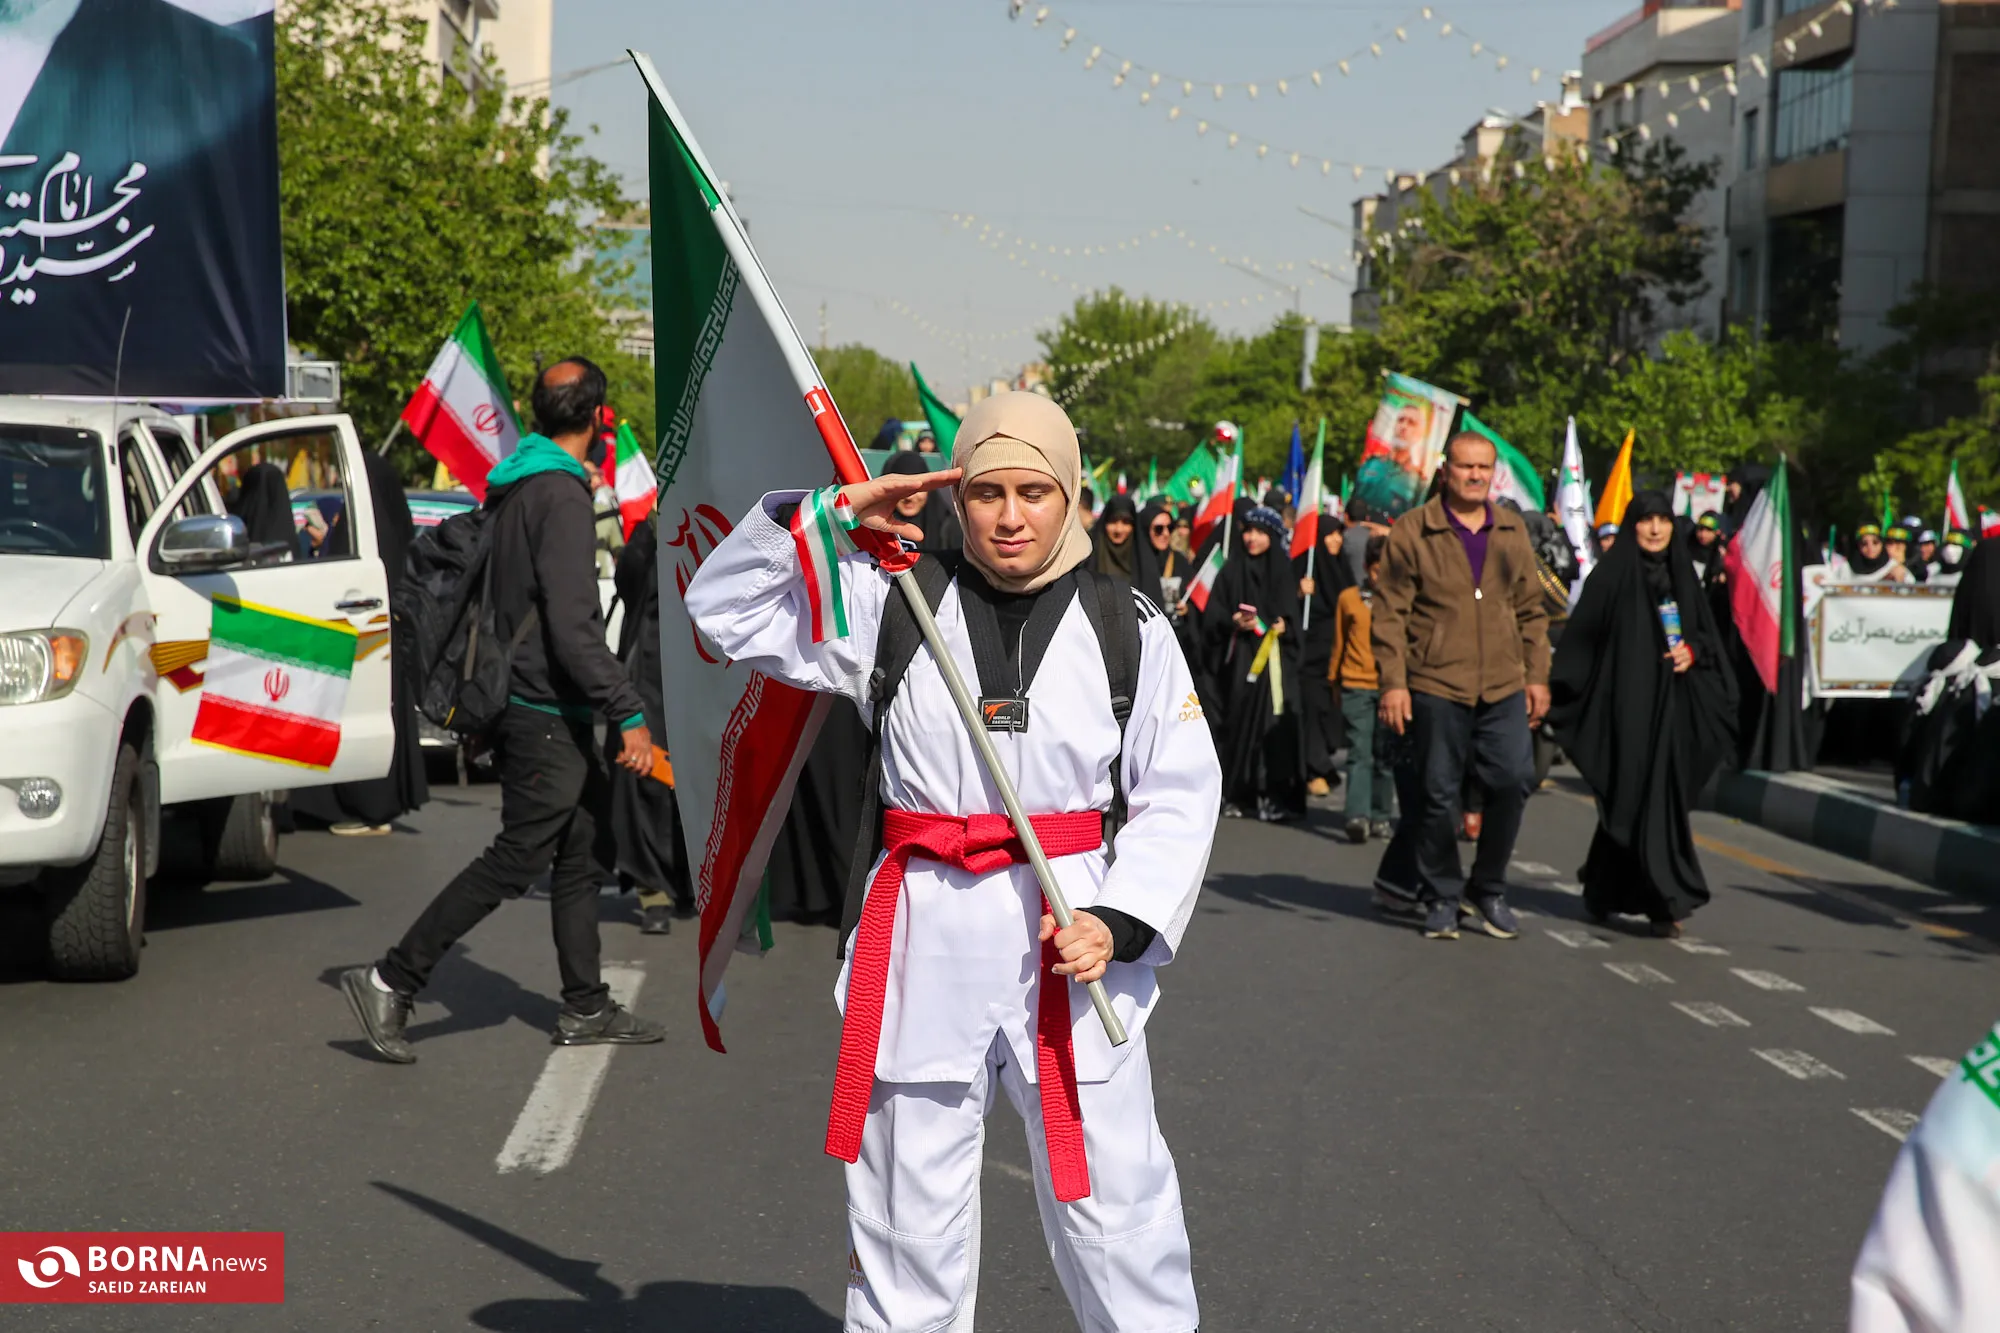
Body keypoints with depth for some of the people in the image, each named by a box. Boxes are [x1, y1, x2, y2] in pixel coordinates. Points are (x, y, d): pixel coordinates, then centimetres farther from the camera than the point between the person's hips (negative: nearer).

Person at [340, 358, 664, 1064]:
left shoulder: (511, 486, 13)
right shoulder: (560, 494, -17)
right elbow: (573, 628, -23)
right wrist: (630, 713, -22)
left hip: (521, 706, 10)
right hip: (547, 716, -10)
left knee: (582, 852, 14)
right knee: (515, 859, -5)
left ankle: (585, 1007, 20)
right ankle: (392, 982, -2)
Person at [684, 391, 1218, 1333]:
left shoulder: (1130, 627, 1)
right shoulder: (893, 605, 3)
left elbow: (1179, 793, 2)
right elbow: (727, 609, 4)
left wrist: (1118, 922, -10)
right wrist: (826, 514, -8)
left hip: (1073, 935, -1)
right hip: (924, 937, 1)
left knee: (1113, 1205, 2)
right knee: (906, 1214, 10)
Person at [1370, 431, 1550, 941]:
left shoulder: (1512, 530, 12)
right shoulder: (1413, 531, -1)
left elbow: (1530, 609, 18)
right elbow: (1389, 612, -3)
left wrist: (1537, 675, 12)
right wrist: (1392, 682, -9)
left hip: (1504, 687, 3)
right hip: (1435, 685, -3)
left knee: (1513, 780, -6)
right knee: (1436, 795, 1)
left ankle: (1488, 890, 13)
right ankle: (1440, 898, 17)